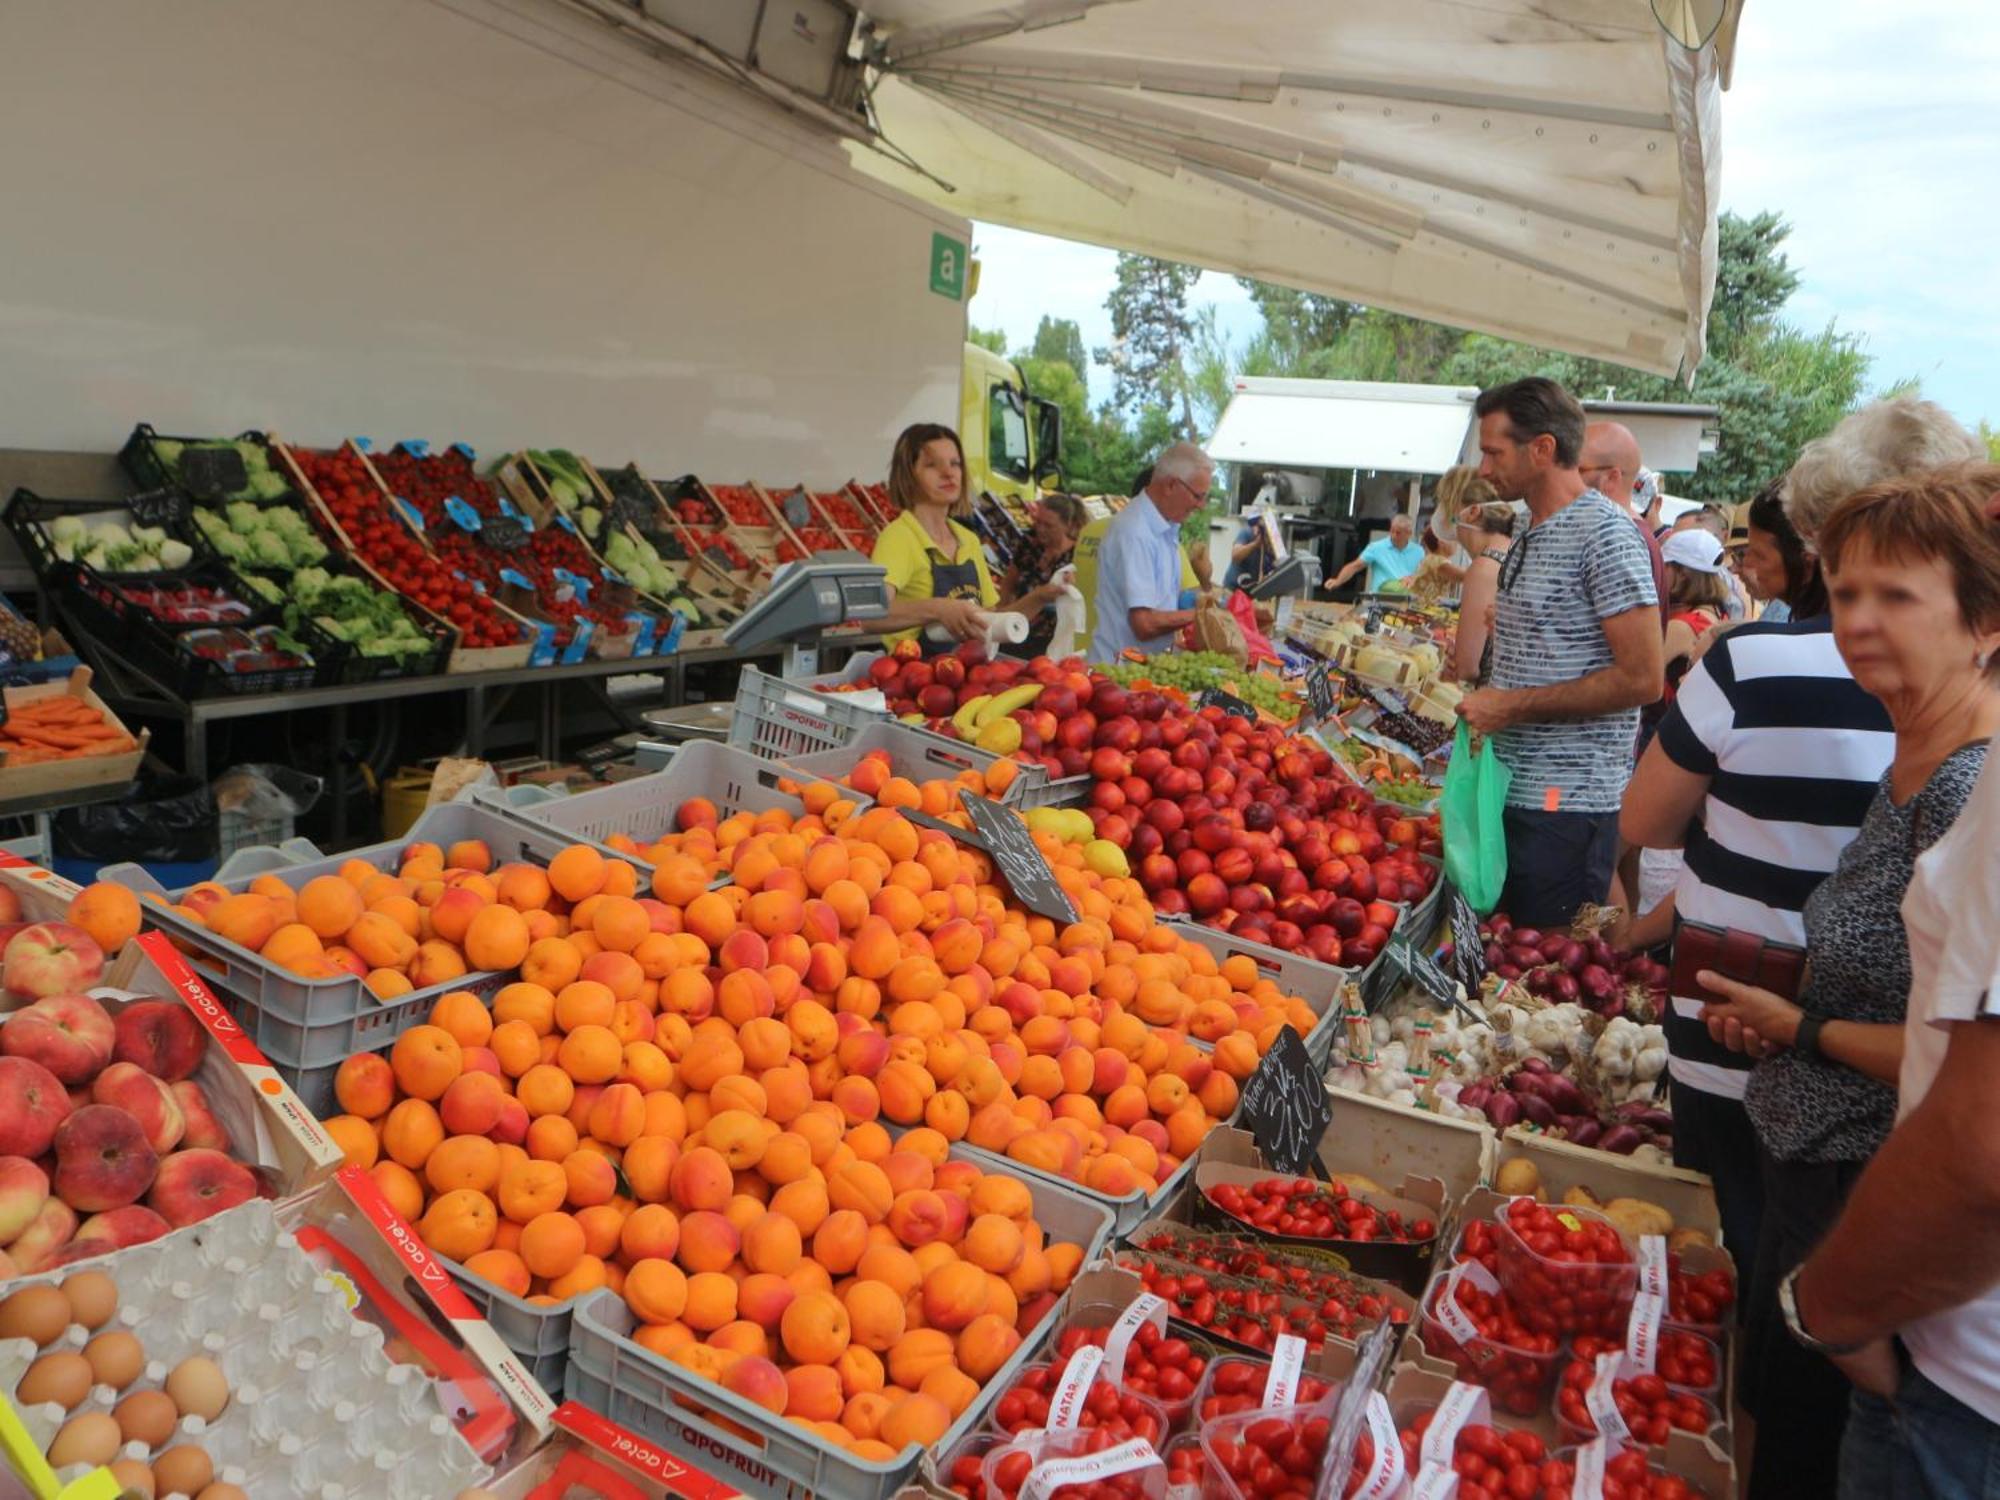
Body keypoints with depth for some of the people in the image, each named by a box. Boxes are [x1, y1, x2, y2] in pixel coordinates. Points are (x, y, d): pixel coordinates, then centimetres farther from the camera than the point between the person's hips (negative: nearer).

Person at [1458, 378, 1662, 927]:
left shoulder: (1603, 531, -13)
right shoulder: (1531, 535, 16)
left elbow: (1641, 679, -19)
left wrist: (1514, 706, -17)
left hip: (1565, 805, -9)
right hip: (1513, 791, 9)